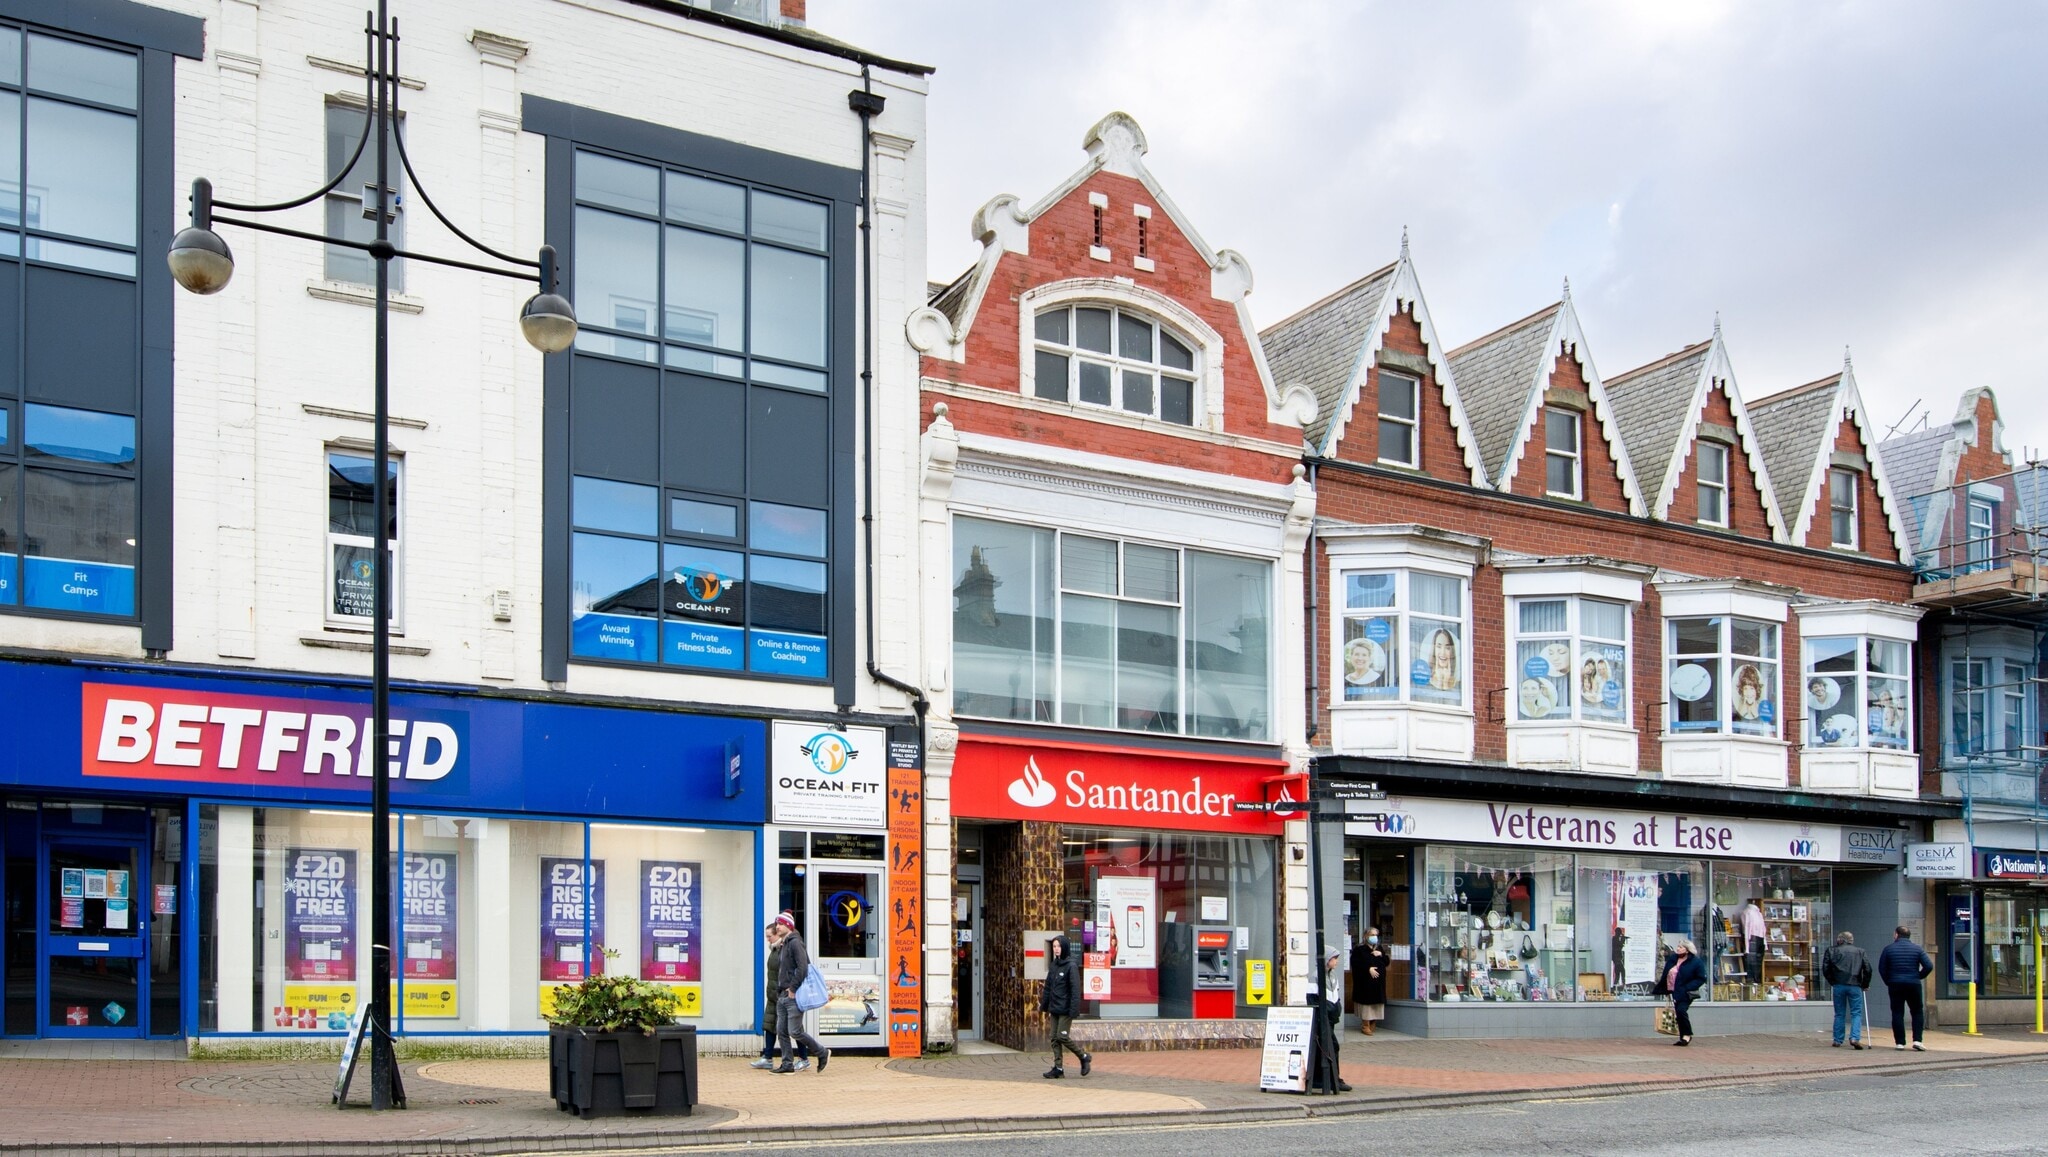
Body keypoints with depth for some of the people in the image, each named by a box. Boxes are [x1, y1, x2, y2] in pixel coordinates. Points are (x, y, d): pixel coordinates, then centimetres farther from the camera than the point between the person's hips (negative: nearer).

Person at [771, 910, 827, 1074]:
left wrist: (793, 988, -19)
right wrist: (779, 990, 15)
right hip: (783, 996, 10)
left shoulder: (795, 943, -11)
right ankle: (788, 1065, 11)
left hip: (794, 996, -10)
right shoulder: (784, 944, 19)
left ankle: (823, 1053, 4)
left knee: (795, 1032, -9)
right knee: (781, 1031, 6)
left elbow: (802, 968, -21)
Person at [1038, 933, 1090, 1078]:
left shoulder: (1071, 966, -12)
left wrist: (1074, 1010, -21)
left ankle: (1084, 1057, 9)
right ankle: (1058, 1068, 10)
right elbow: (1048, 987, 17)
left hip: (1066, 1009, -7)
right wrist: (1044, 1005, 15)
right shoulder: (1053, 965, 11)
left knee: (1062, 1036, -9)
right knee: (1054, 1038, 5)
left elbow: (1075, 989, -16)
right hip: (1054, 1009, 7)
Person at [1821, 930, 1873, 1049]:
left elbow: (1825, 969, -1)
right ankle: (1855, 1038, -15)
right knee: (1856, 1013, 3)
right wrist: (1865, 984, 12)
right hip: (1855, 986, 0)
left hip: (1839, 986, 0)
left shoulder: (1832, 951, 6)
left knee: (1839, 1014, 10)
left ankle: (1837, 1040, 12)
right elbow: (1867, 969, 1)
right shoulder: (1860, 952, 9)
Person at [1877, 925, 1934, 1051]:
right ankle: (1917, 1040, -2)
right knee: (1917, 1012, 10)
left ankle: (1899, 1042, 2)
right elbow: (1929, 966, -6)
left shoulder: (1888, 949, 1)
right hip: (1913, 985, 0)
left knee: (1897, 1013, 4)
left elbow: (1882, 968, 0)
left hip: (1895, 985, 0)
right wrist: (1919, 976, 8)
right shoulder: (1917, 949, 2)